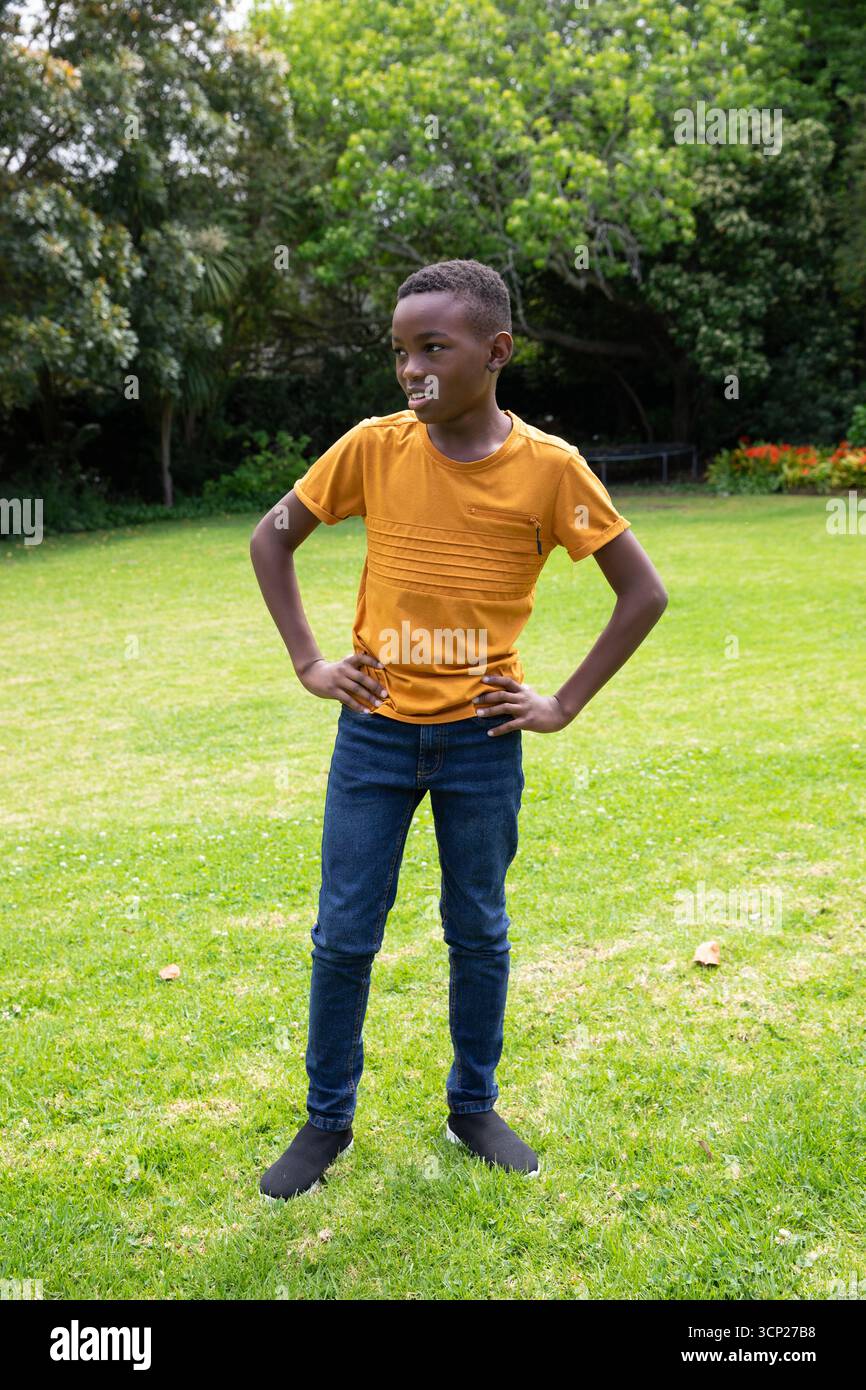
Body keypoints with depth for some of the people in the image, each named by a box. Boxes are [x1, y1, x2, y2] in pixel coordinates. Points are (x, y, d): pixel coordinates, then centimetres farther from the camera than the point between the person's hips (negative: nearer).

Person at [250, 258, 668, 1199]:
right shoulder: (372, 447, -5)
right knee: (343, 936, 7)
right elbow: (272, 537, 8)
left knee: (479, 934, 12)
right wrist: (307, 662, 1)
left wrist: (565, 705, -5)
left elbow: (643, 593, -2)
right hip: (374, 732, 1)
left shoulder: (549, 467, -9)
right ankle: (327, 1121, 26)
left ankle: (474, 1109, 33)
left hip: (481, 739, -1)